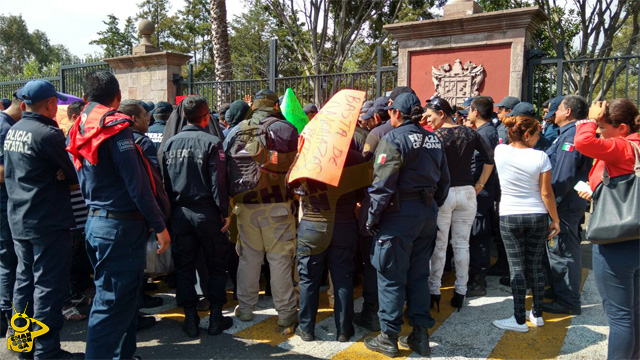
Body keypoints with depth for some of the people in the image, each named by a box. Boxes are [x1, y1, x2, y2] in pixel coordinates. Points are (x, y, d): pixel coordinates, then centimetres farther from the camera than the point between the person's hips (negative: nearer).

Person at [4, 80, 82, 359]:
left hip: (18, 220, 9)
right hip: (48, 221, -9)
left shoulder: (12, 132, 8)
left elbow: (8, 173, 14)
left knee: (25, 280, 19)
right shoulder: (48, 134, -19)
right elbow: (76, 177, -15)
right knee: (49, 285, 0)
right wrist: (66, 180, 6)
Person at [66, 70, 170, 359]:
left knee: (124, 295, 19)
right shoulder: (116, 126, -14)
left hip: (96, 220, 9)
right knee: (113, 301, -2)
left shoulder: (79, 129, 11)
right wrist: (159, 226, -13)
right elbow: (136, 183, -18)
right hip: (120, 225, -9)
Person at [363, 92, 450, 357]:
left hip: (400, 214, -7)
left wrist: (372, 216, -10)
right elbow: (443, 180, 15)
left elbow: (383, 184, -17)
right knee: (418, 275, 14)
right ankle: (421, 335, 21)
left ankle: (388, 338, 11)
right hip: (428, 213, 7)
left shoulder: (394, 139, -12)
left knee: (391, 276, 2)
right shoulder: (433, 140, 11)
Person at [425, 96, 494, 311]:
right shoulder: (470, 133, 5)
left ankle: (434, 291, 13)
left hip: (442, 193, -4)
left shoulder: (435, 136, -10)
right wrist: (479, 185, 7)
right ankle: (460, 292, 18)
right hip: (467, 192, 4)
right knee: (462, 244, 11)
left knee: (439, 245, 5)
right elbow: (490, 159, 4)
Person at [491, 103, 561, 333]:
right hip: (537, 216, 1)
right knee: (535, 265, 11)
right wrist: (555, 220, 2)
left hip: (509, 216, -1)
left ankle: (520, 320, 6)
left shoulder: (500, 151, -8)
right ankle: (537, 314, 23)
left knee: (517, 267, 2)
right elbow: (546, 193, -8)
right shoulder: (540, 157, -12)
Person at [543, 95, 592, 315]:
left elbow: (562, 176, -25)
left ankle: (568, 301, 6)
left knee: (563, 251, -3)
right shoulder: (570, 133, 15)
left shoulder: (571, 136, -19)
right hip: (569, 202, 11)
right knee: (559, 249, 21)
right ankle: (558, 288, 35)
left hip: (564, 205, -11)